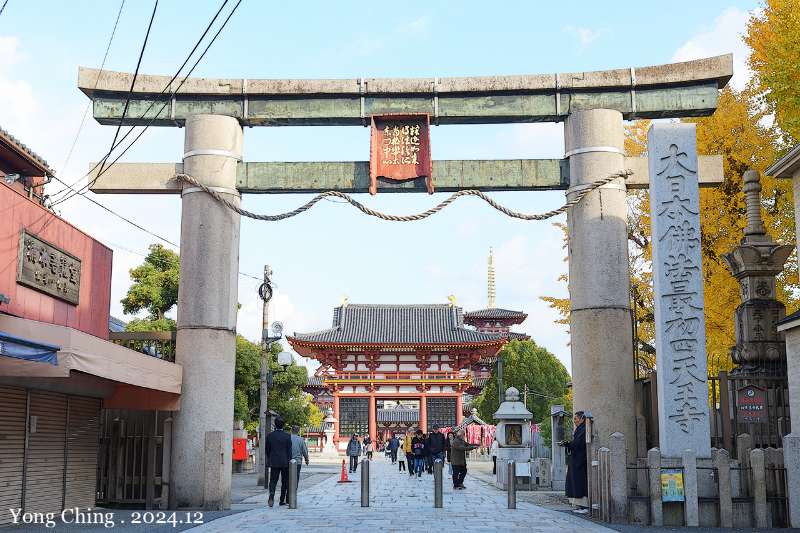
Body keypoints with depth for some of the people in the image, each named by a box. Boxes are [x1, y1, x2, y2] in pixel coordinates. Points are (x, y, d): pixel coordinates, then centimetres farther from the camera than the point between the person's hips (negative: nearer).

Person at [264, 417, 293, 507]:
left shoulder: (270, 435, -2)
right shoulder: (287, 436, -7)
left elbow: (267, 449, 6)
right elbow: (289, 451, -8)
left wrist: (269, 459, 22)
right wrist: (289, 462, -2)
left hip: (274, 462, 1)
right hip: (285, 462, -1)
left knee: (273, 481, 2)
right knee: (284, 481, 12)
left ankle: (271, 495, -24)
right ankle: (282, 500, 17)